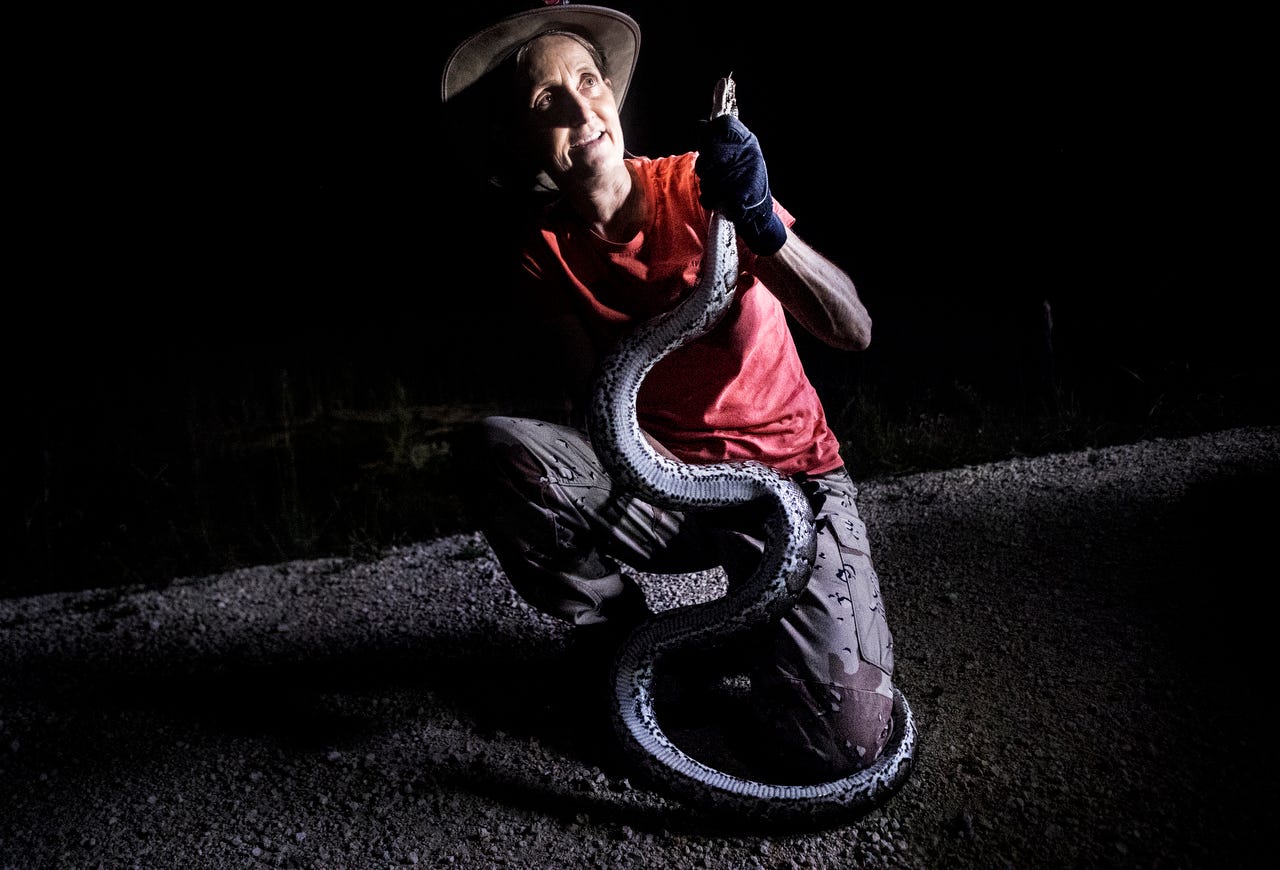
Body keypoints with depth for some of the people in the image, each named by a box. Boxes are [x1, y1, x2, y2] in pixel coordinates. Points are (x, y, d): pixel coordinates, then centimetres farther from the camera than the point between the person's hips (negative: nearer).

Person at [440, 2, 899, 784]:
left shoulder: (697, 186, -10)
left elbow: (853, 330, -18)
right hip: (664, 489, 2)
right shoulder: (547, 256, -4)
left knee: (838, 746, -18)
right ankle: (628, 640, -3)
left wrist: (759, 224, -34)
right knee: (506, 449, -29)